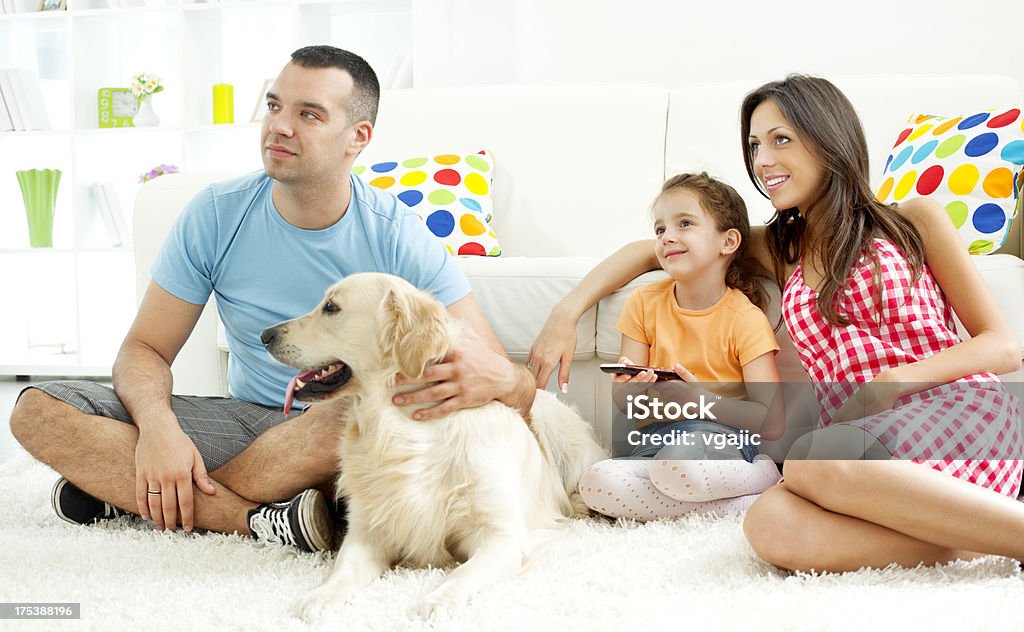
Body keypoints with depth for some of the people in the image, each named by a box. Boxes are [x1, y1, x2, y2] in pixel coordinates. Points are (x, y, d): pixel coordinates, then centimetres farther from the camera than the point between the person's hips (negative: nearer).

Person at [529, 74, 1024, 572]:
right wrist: (565, 313, 13)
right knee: (770, 526, -33)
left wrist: (896, 379, -9)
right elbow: (648, 249, 28)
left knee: (811, 463, -37)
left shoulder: (914, 220, 12)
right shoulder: (777, 250, 24)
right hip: (858, 446, 4)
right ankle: (974, 540, -25)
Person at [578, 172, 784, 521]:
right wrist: (628, 388, -17)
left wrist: (703, 401, -23)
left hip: (720, 438, -5)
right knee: (596, 484, -28)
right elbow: (624, 401, 8)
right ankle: (743, 501, -17)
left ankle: (762, 477, -9)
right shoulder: (645, 303, 8)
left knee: (680, 461, -40)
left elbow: (773, 423, -10)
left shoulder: (745, 320, -4)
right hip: (654, 438, 5)